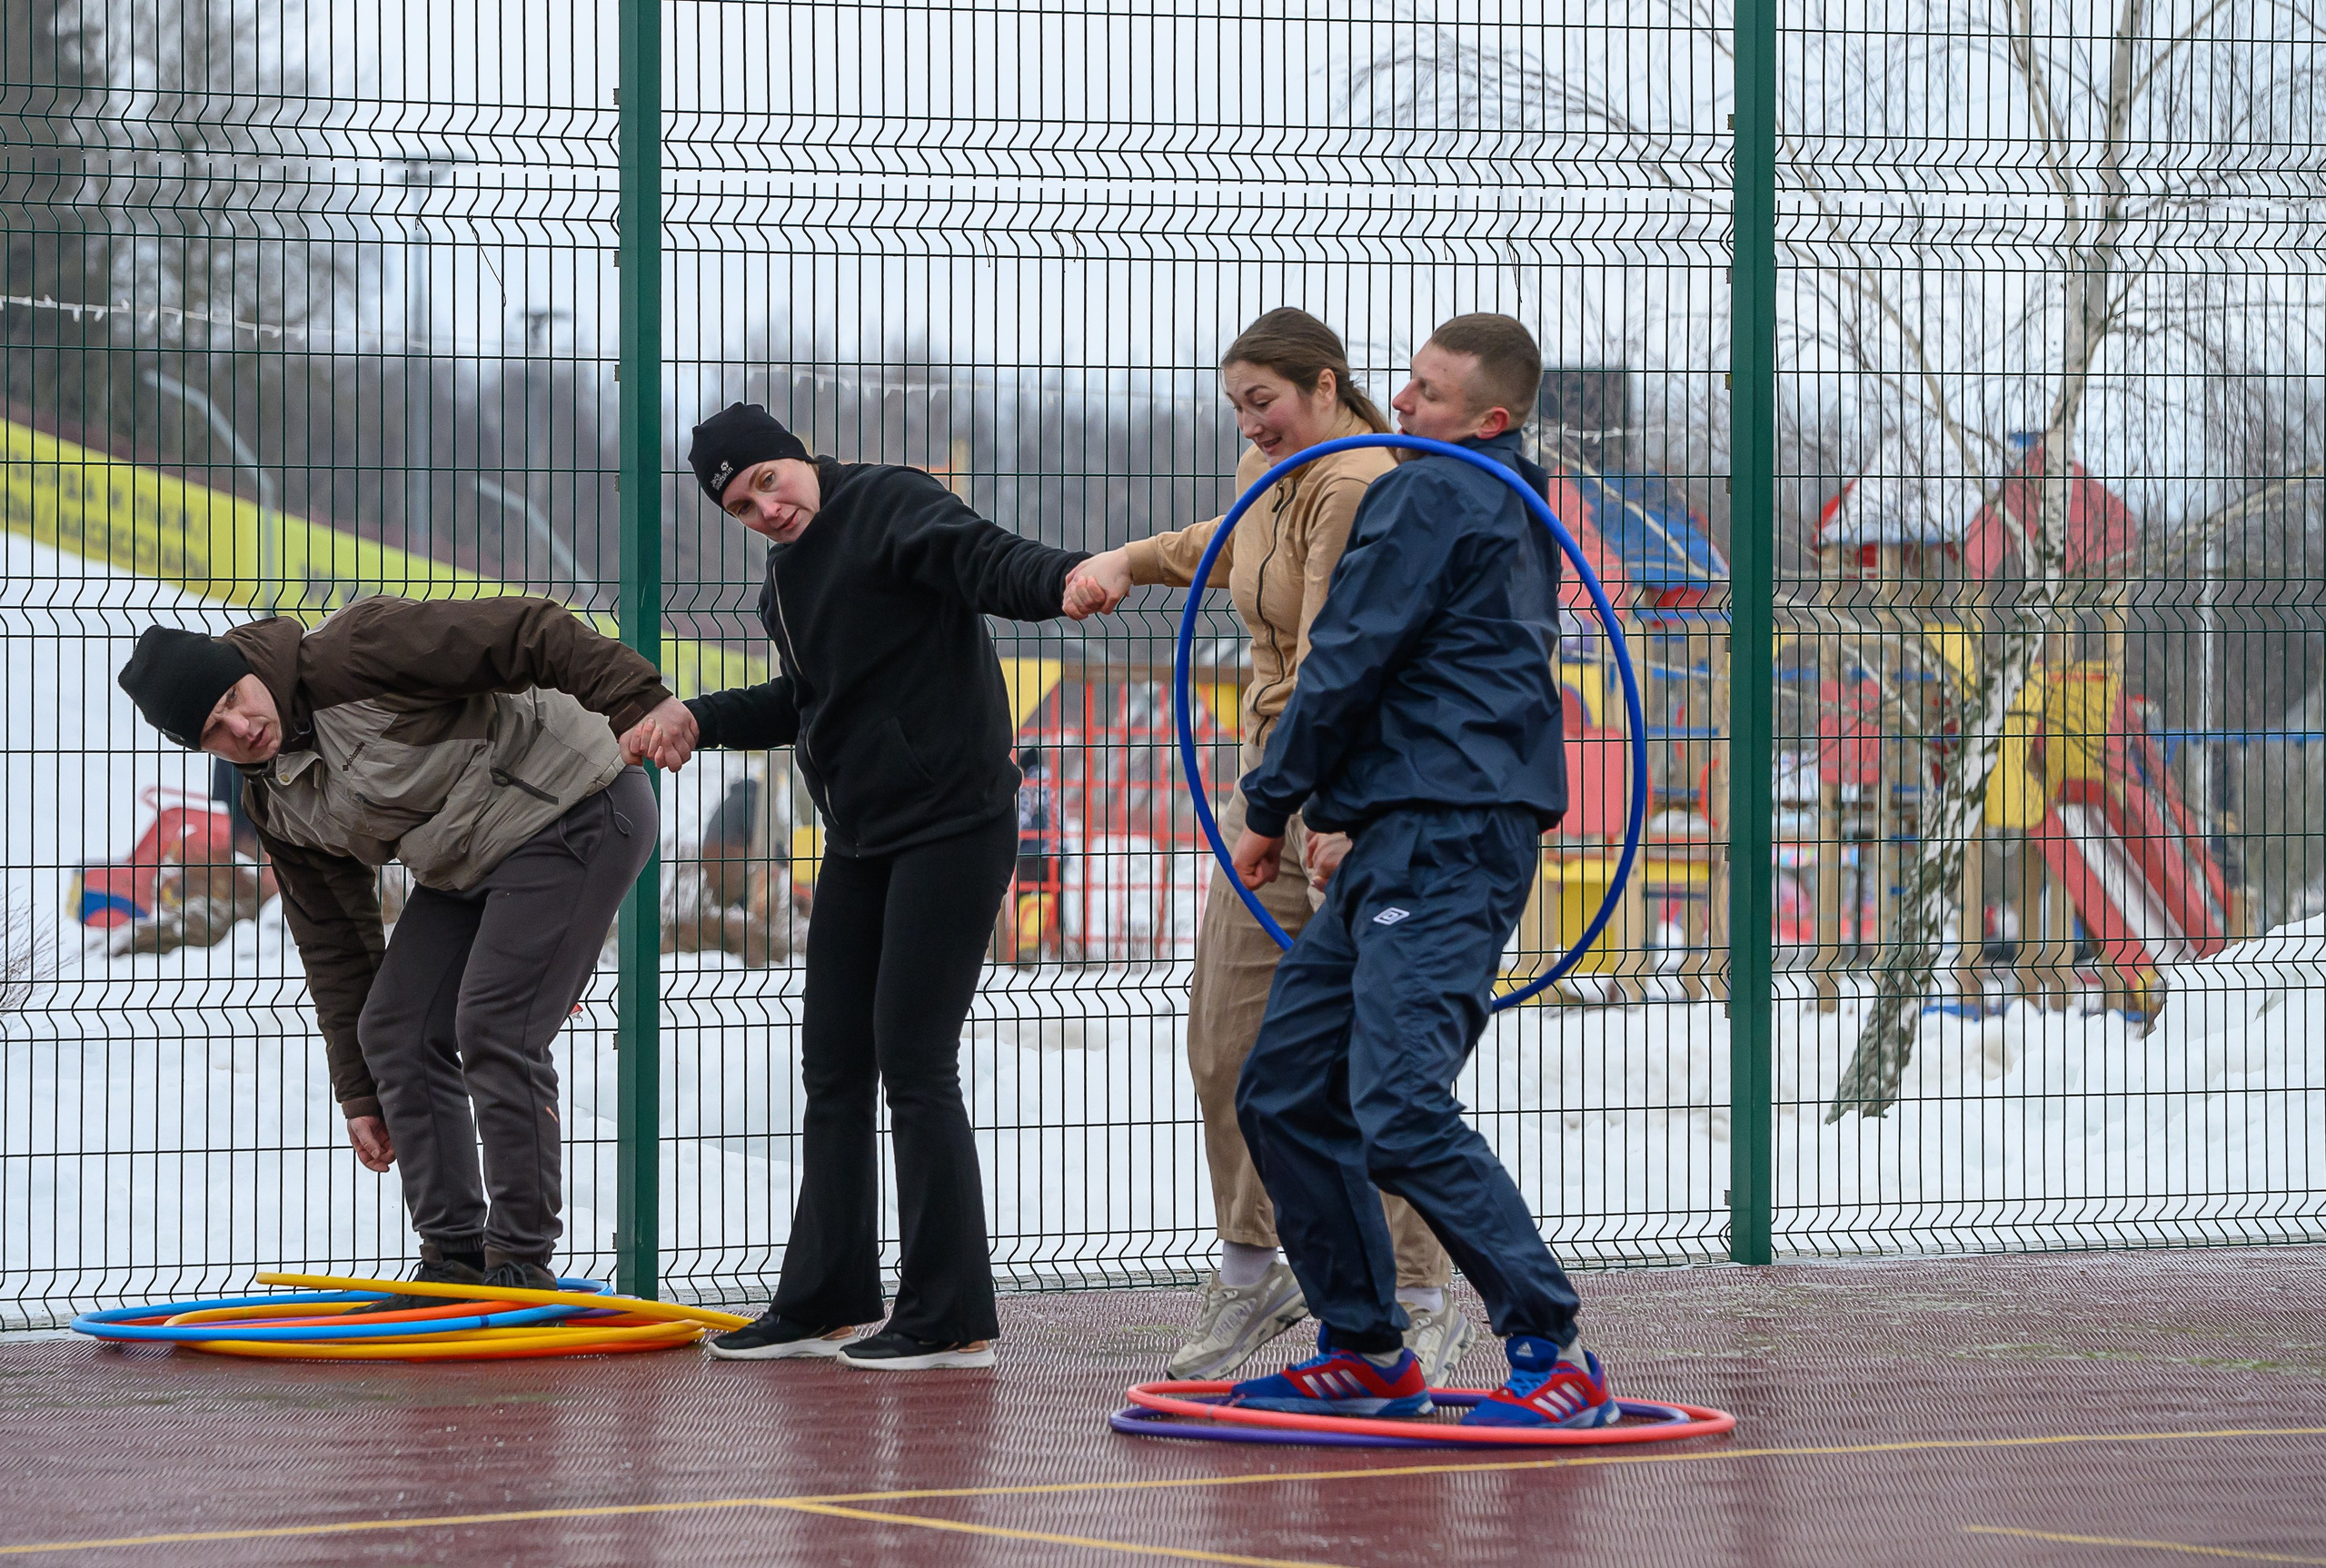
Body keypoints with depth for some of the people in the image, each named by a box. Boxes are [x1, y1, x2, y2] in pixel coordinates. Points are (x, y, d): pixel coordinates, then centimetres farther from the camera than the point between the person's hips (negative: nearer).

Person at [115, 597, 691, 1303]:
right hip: (467, 868, 9)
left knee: (493, 1029, -17)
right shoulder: (275, 804, 2)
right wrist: (359, 1091, 11)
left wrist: (640, 702, -34)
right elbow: (333, 939, 10)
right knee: (395, 1031, 0)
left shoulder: (357, 653, -23)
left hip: (576, 813, -9)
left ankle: (524, 1264, -8)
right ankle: (454, 1257, 9)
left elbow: (527, 634, -26)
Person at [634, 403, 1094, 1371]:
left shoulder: (889, 508, -12)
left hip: (952, 825, -9)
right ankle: (826, 1303, 22)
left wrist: (1068, 578, -51)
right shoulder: (787, 574, 15)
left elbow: (989, 564, -30)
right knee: (833, 1068, 12)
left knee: (915, 1067, -10)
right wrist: (701, 718, 17)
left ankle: (951, 1322, -5)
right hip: (859, 839, 9)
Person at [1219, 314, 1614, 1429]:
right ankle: (1366, 1353, 16)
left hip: (1443, 843, -11)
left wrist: (1269, 805, 2)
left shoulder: (1430, 493, -7)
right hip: (1403, 844, 11)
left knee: (1401, 1113, -19)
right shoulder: (1509, 508, 24)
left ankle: (1555, 1357, -17)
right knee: (1282, 1094, 11)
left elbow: (1348, 665, -9)